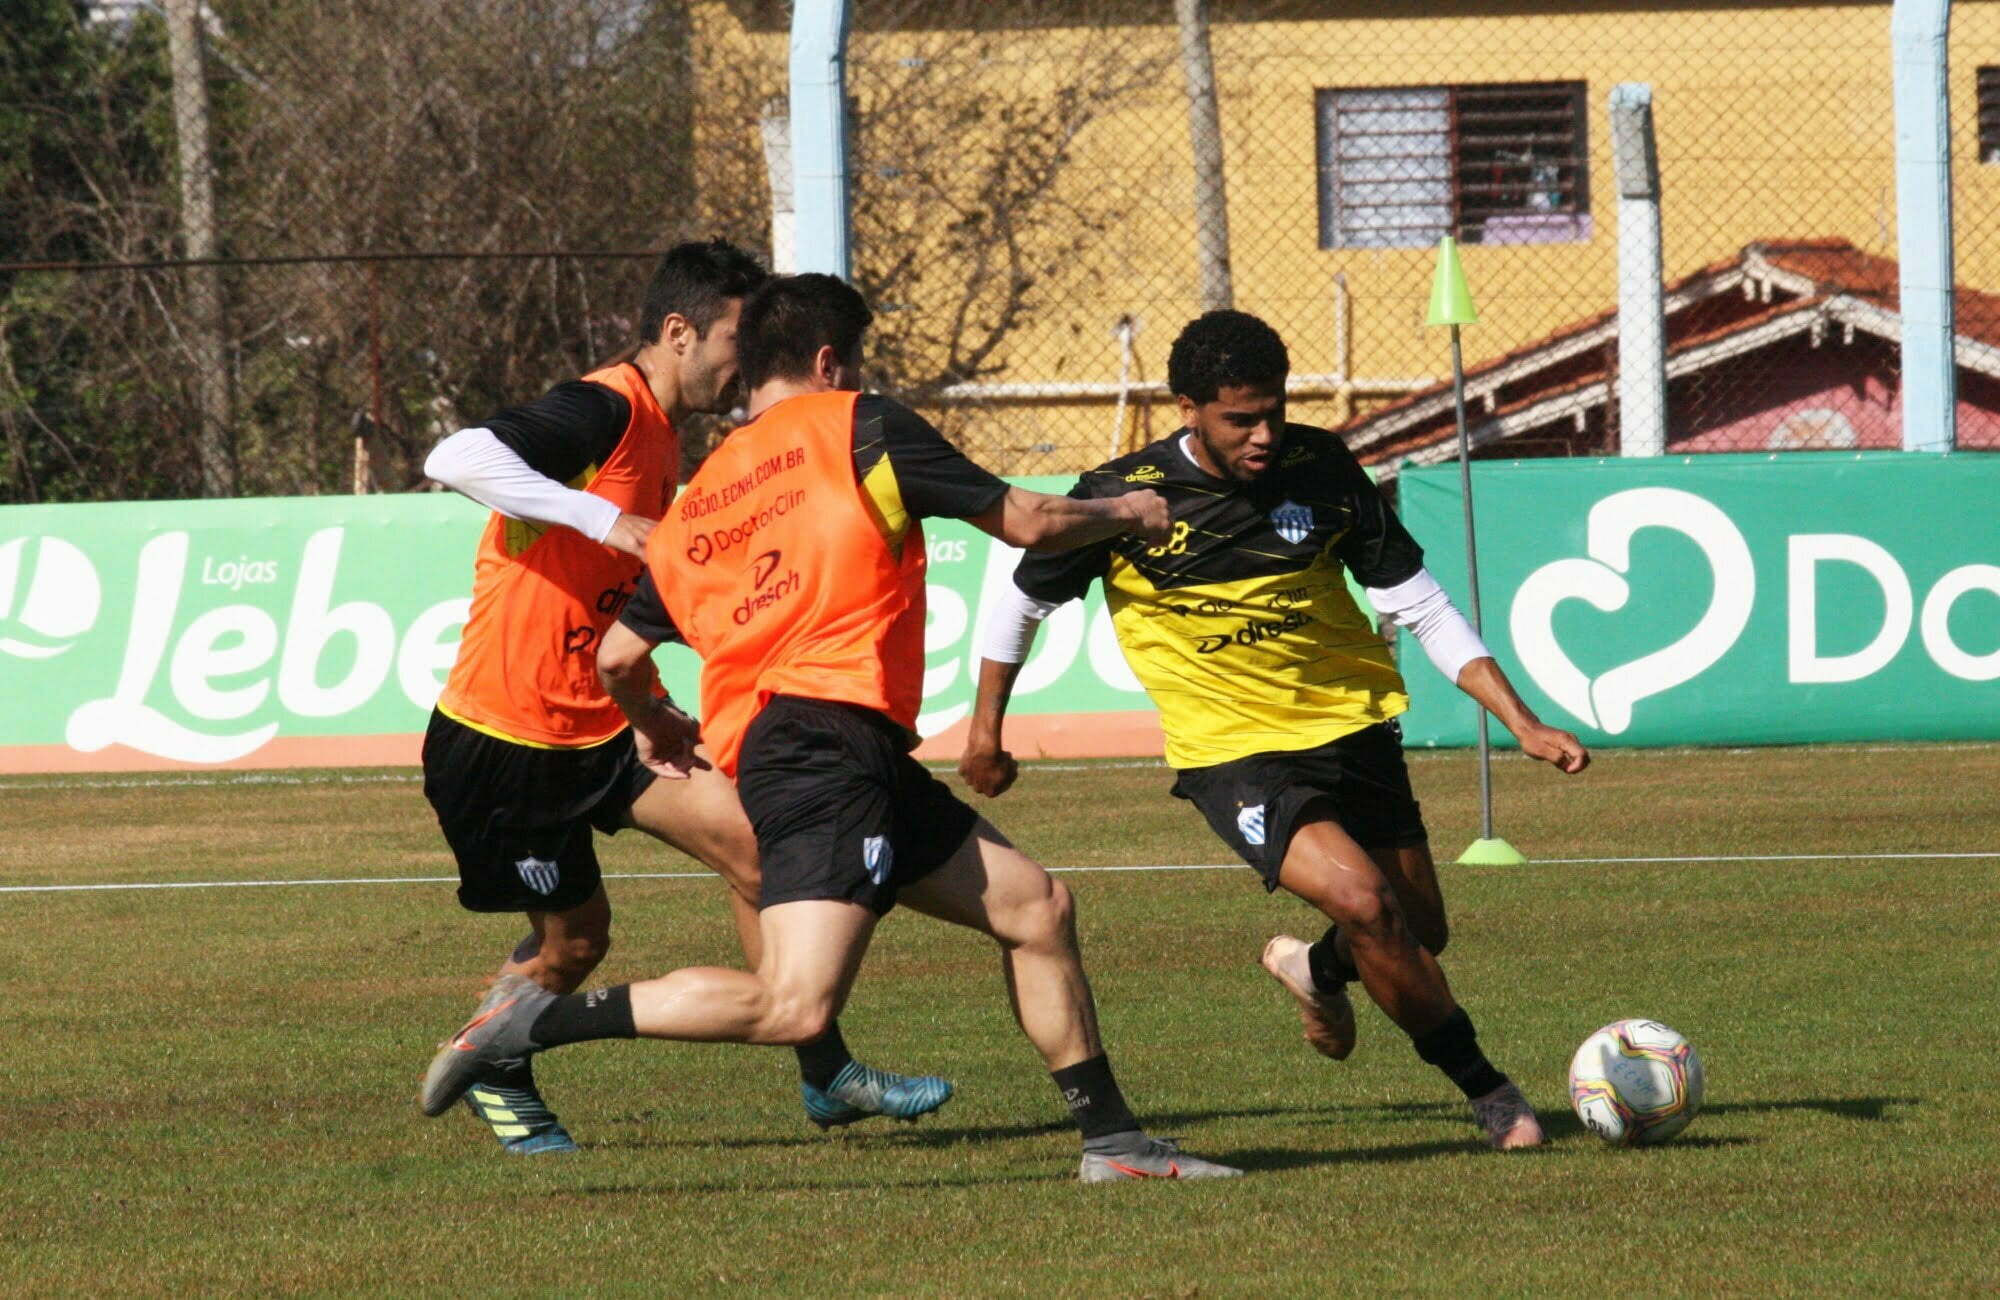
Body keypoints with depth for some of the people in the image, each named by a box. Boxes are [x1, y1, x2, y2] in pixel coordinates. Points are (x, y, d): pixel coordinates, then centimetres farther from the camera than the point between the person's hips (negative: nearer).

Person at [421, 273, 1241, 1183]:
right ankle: (542, 1021, -17)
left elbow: (617, 658, 21)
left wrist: (655, 727, 44)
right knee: (794, 1006, -21)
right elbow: (1026, 523, 7)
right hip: (828, 733, -9)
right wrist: (1125, 515, 27)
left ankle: (1111, 1138, 19)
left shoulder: (697, 499, 22)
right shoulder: (856, 428, 4)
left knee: (1035, 906, 15)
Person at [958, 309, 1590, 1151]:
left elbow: (1420, 607, -1)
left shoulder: (1323, 471, -7)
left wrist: (1520, 721, -8)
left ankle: (1318, 972, 51)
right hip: (1231, 751, -4)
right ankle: (1485, 1090, -8)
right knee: (1361, 900, -25)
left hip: (1351, 726, 4)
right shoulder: (1121, 498, -14)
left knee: (1419, 932, 13)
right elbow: (1025, 601, 4)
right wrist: (986, 728, 11)